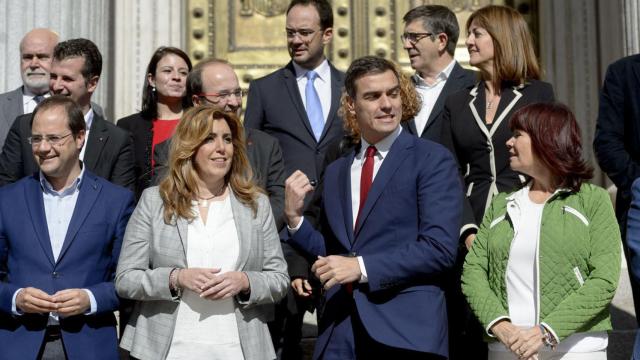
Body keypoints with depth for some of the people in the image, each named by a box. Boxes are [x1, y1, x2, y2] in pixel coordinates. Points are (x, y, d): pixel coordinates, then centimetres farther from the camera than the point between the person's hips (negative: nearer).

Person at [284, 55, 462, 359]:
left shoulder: (433, 159, -3)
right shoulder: (335, 172, 14)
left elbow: (440, 247, -13)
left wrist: (361, 266, -15)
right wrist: (294, 217, 2)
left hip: (406, 327, -4)